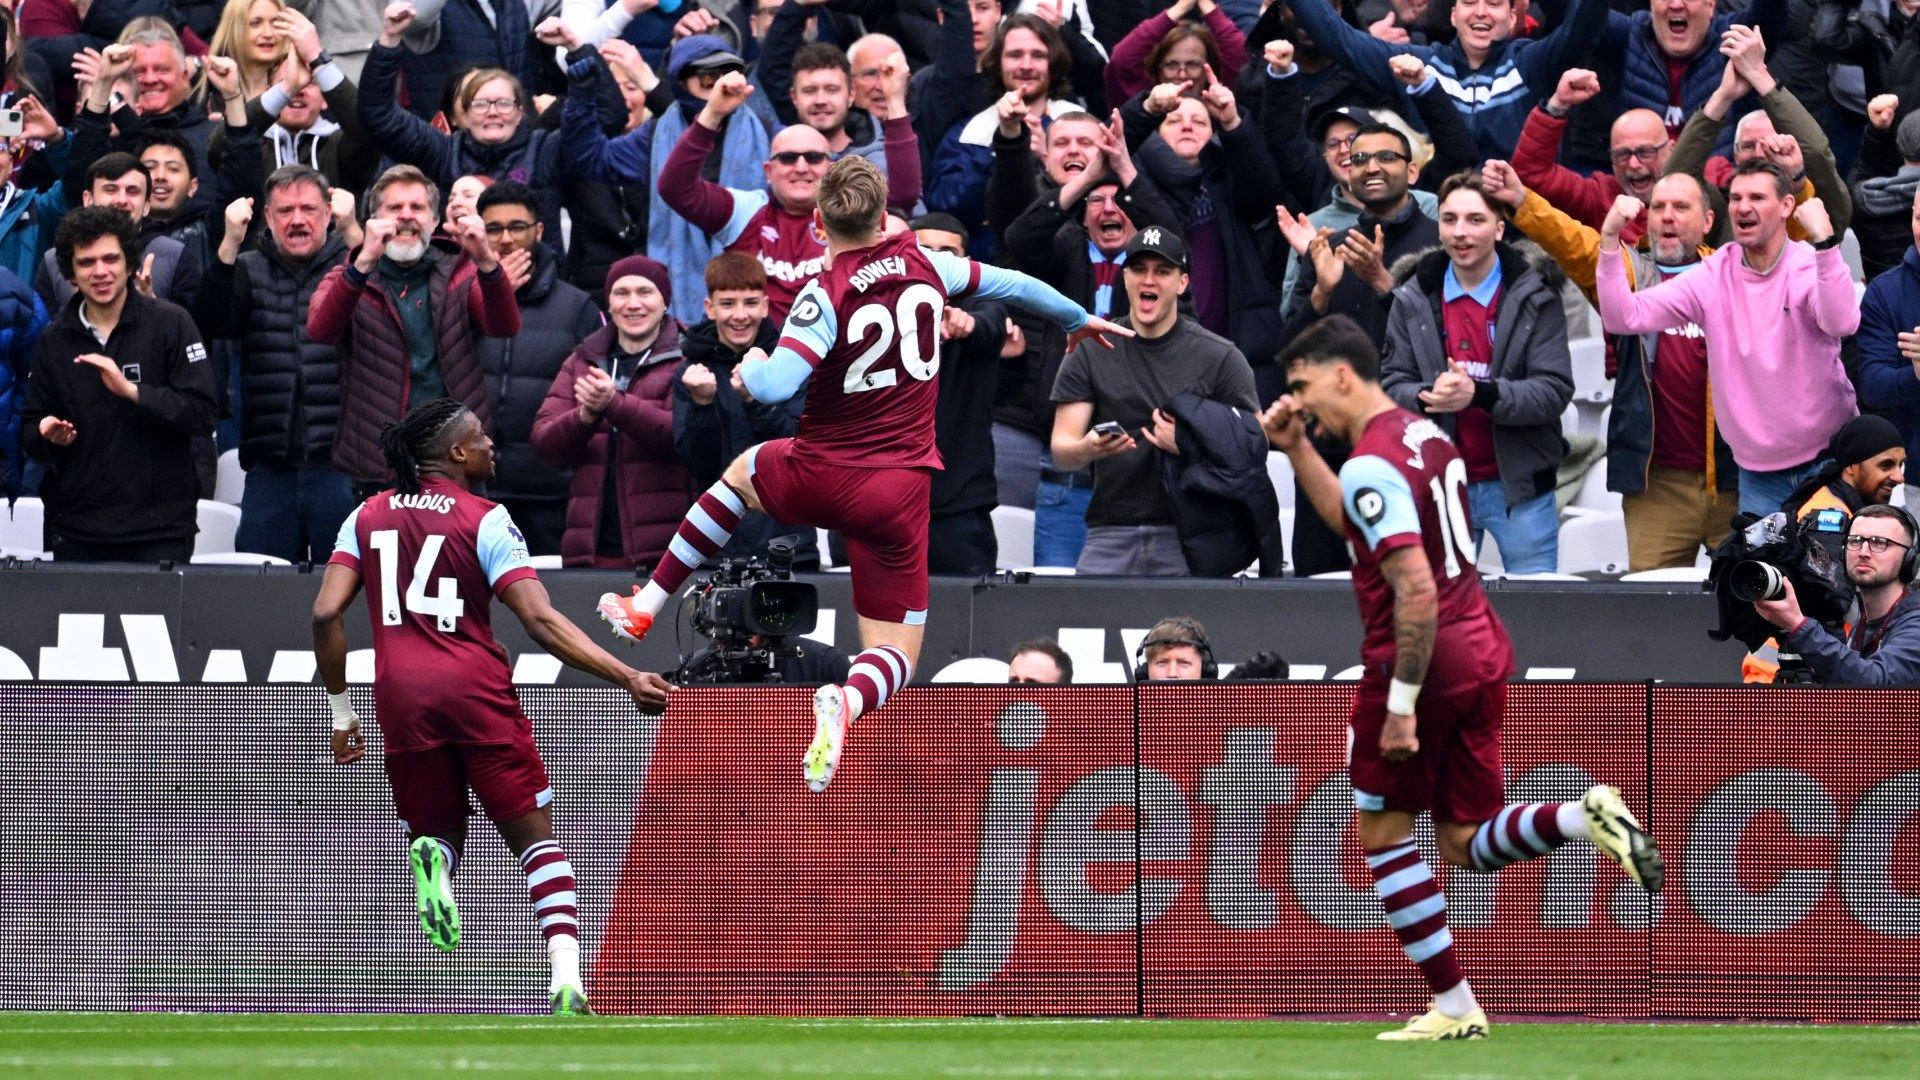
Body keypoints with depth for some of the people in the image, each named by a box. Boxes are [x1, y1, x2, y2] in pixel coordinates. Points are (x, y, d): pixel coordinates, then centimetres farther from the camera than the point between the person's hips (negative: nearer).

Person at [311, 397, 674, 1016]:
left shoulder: (367, 517, 10)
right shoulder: (485, 520, -2)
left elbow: (326, 613, 3)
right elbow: (541, 622, -10)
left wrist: (340, 708, 13)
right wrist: (628, 679, -9)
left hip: (401, 697, 3)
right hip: (476, 688, -3)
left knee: (437, 831, 20)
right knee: (537, 835, 5)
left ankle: (431, 855, -20)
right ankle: (566, 983, -11)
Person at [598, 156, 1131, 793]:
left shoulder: (826, 294, -15)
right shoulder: (924, 264, -1)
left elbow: (775, 384, -26)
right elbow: (1009, 284, 17)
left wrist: (751, 368, -1)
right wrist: (1079, 317, 35)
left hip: (820, 481, -1)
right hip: (899, 492, 1)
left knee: (741, 473, 35)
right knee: (893, 657, 5)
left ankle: (645, 609, 33)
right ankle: (846, 703, -33)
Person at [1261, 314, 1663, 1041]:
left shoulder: (1371, 465, -17)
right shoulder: (1427, 435, 11)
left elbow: (1416, 588, -25)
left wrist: (1401, 702, -24)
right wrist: (1296, 450, 22)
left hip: (1424, 659, -9)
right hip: (1482, 651, 9)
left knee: (1382, 834, 8)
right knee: (1464, 845, 13)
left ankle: (1454, 1009, 6)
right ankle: (1588, 818, -12)